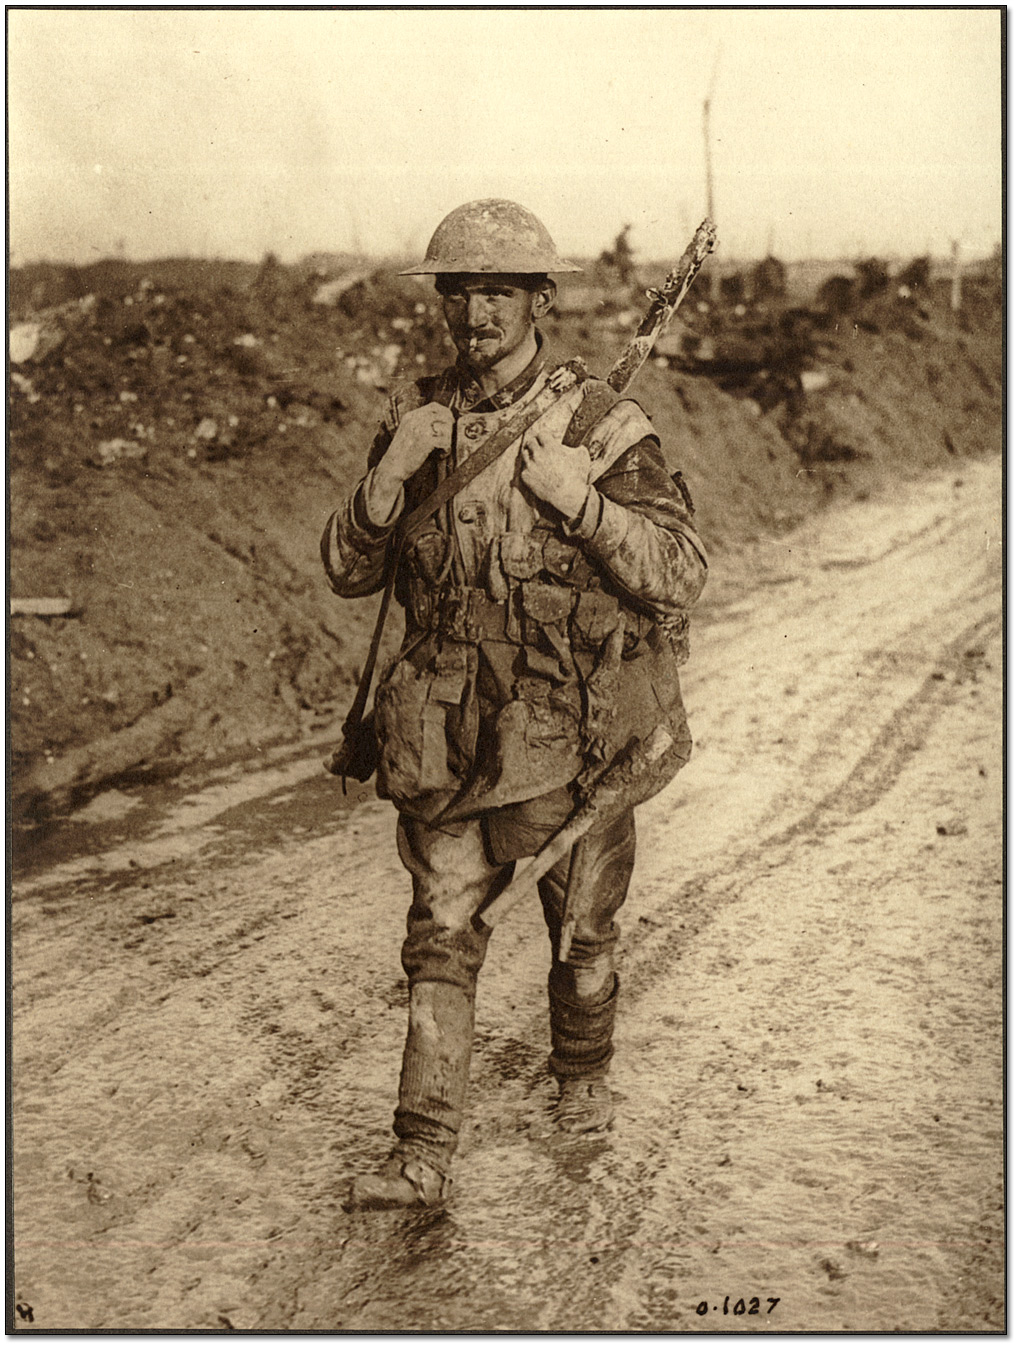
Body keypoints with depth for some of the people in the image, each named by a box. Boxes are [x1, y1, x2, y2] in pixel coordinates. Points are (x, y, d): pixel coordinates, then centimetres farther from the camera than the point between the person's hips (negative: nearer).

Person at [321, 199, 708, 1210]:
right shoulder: (415, 419, 3)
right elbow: (348, 570, 4)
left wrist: (582, 500, -24)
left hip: (574, 730, -1)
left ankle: (583, 1075, 42)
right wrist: (390, 477, -14)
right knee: (441, 935, 0)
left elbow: (682, 576, -10)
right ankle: (423, 1154, 5)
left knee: (581, 924, 15)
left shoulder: (600, 425, -8)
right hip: (446, 735, 2)